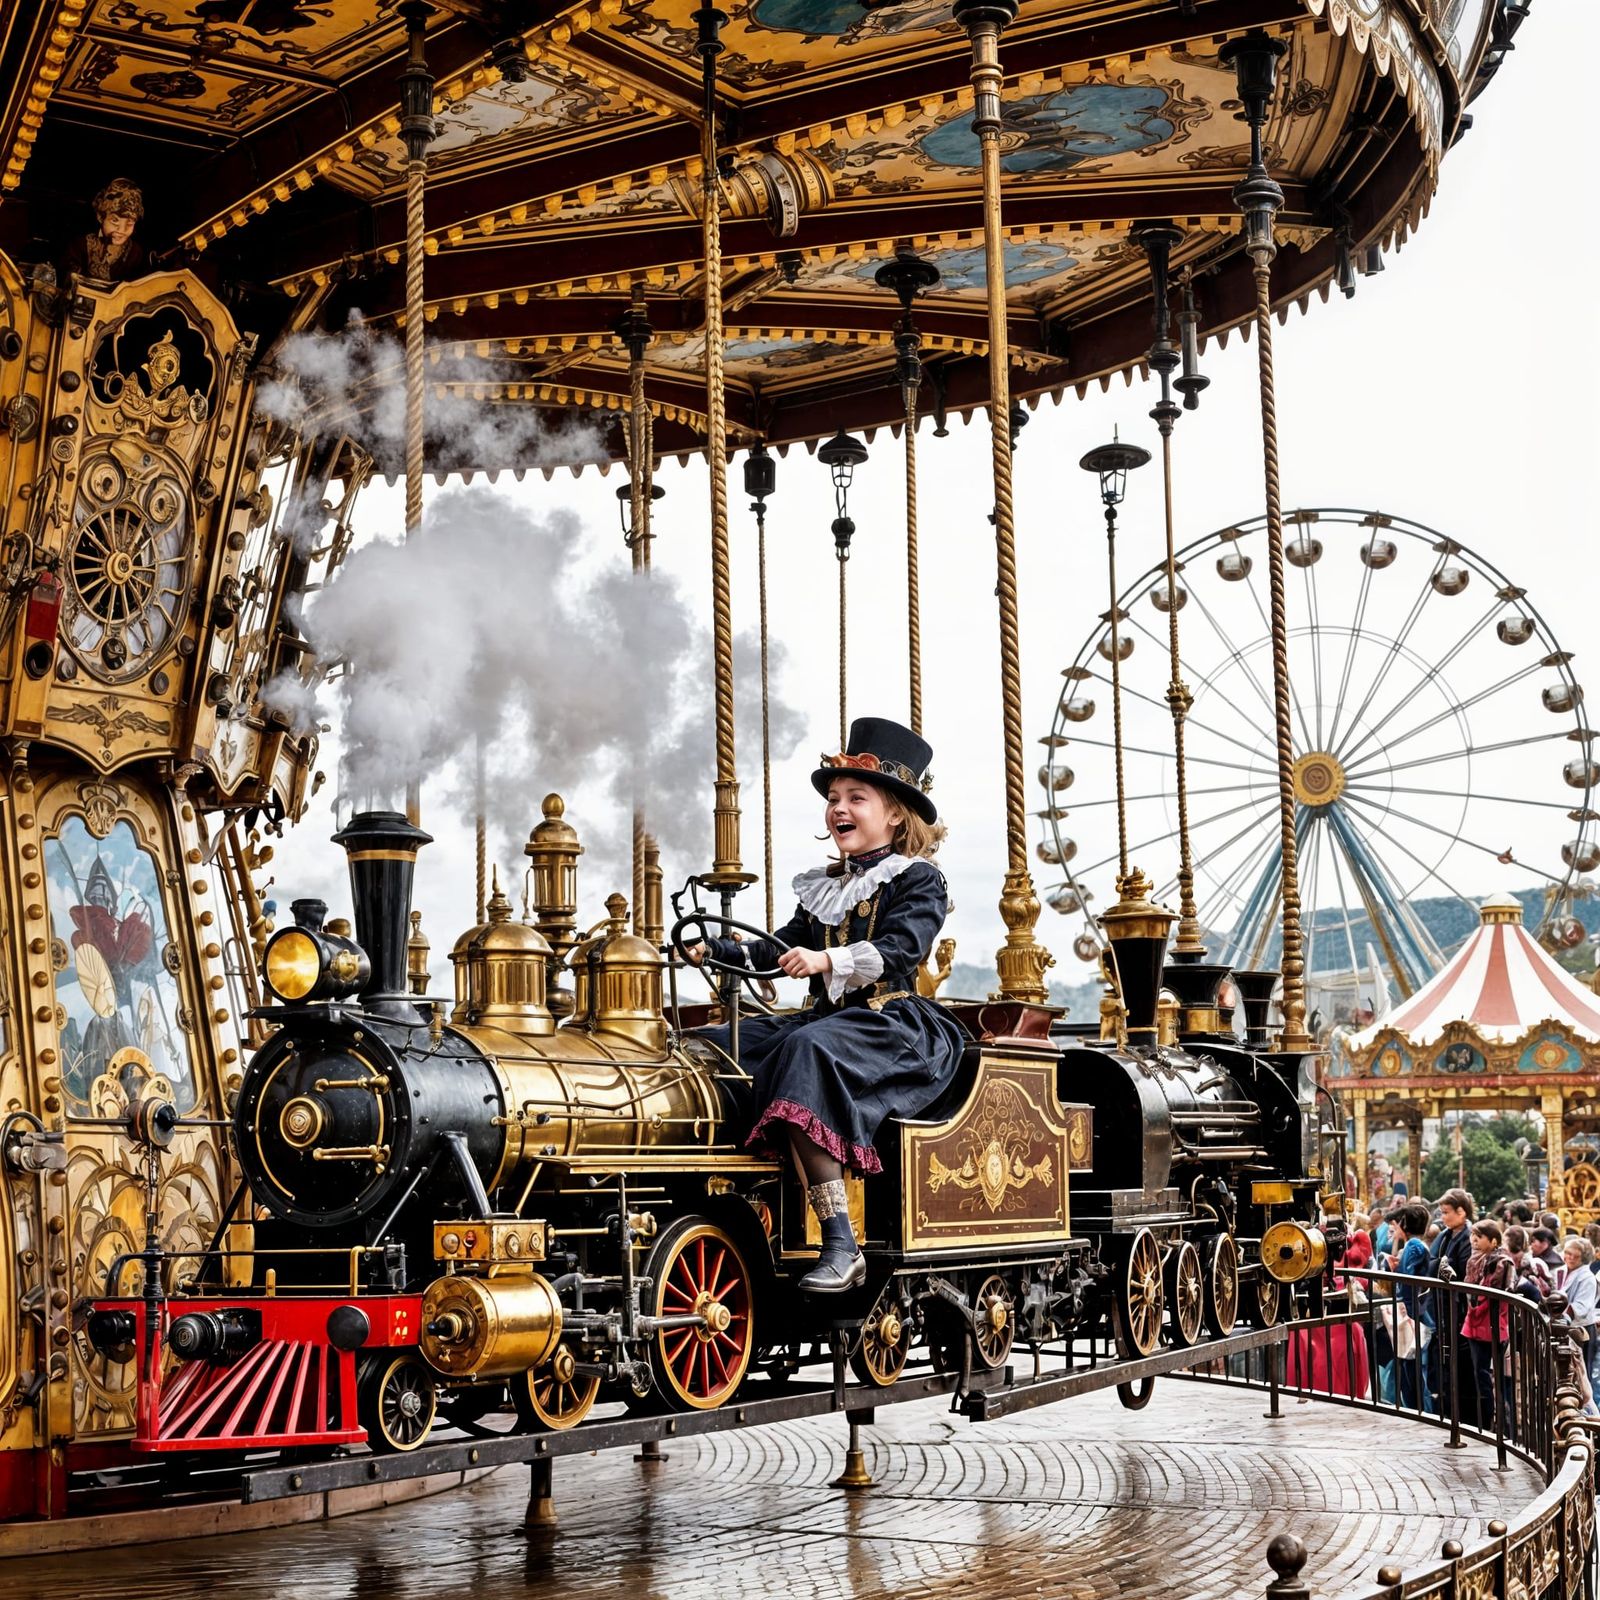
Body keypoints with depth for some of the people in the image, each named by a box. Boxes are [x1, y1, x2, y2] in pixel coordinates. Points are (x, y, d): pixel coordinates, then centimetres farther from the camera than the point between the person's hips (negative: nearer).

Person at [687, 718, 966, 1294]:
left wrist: (829, 960, -30)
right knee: (716, 1047, -12)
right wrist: (715, 951, 8)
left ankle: (841, 1245, -41)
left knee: (807, 1053, -38)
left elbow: (898, 952, -16)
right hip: (825, 1018, 8)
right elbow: (782, 949, 22)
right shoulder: (822, 887, 22)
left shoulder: (918, 880, 0)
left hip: (894, 1026, -8)